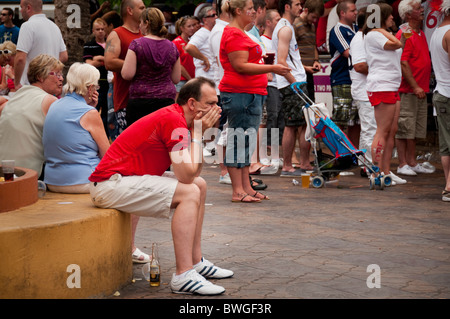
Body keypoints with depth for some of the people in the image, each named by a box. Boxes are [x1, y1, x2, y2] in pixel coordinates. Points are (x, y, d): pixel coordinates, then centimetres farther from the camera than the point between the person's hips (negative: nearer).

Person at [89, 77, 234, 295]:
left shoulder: (176, 118, 11)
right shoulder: (173, 120, -19)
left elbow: (195, 171, 9)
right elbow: (187, 175, -22)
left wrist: (200, 131, 1)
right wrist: (197, 133, -13)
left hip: (126, 177, 11)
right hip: (110, 184, -11)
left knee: (200, 185, 12)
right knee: (189, 193, -22)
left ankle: (196, 262, 17)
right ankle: (183, 276, -23)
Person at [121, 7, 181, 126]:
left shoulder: (136, 44, -5)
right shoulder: (172, 47, 7)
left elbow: (127, 75, -9)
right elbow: (176, 79, 11)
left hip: (140, 101, -3)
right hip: (167, 100, 4)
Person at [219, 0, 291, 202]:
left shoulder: (240, 34, 21)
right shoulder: (234, 35, -13)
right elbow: (240, 66, -19)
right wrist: (271, 68, -18)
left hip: (250, 94, 11)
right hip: (240, 93, -11)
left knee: (247, 142, 12)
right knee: (238, 141, -8)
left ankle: (246, 188, 17)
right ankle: (238, 191, -6)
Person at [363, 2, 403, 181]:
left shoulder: (382, 35, 24)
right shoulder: (372, 35, -7)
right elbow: (397, 44, -15)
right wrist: (381, 29, -8)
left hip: (392, 87, 10)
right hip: (381, 87, -10)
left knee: (392, 131, 6)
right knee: (383, 131, -11)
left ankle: (386, 172, 9)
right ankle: (377, 172, -9)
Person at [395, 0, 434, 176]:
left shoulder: (420, 34, 16)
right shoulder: (404, 34, -13)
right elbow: (403, 64, -19)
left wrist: (424, 86, 19)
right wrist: (415, 87, -23)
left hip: (420, 89, 9)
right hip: (407, 89, -9)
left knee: (415, 128, 12)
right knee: (404, 127, -4)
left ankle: (412, 163, 19)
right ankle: (402, 164, 0)